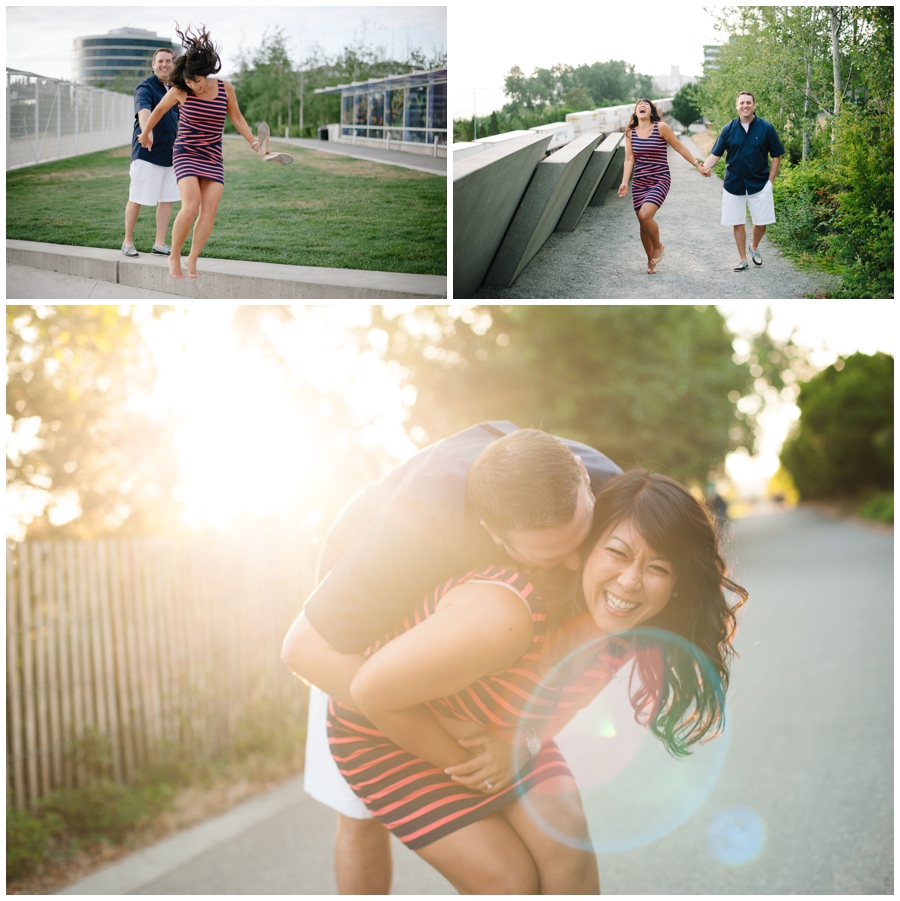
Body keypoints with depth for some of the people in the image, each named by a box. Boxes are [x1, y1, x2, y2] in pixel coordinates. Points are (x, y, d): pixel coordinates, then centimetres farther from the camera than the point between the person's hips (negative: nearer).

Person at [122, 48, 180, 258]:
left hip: (169, 155, 7)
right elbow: (143, 110, -32)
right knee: (137, 199, 0)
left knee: (167, 199, 6)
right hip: (146, 154, -7)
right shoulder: (145, 88, -11)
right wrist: (146, 131, -51)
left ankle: (160, 243, 13)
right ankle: (128, 241, 13)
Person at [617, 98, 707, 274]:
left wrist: (697, 164, 5)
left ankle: (658, 246, 5)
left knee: (645, 215, -23)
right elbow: (629, 159, 3)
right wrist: (624, 182, -8)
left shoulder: (661, 127, -6)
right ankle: (650, 259, 23)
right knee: (643, 222, 4)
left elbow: (679, 147, 2)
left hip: (659, 181, -4)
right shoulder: (630, 132, 4)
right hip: (639, 183, 4)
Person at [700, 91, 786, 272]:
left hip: (760, 184, -1)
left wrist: (770, 181, -3)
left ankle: (754, 248, 31)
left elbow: (776, 155, 2)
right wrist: (706, 166, -20)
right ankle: (743, 259, 17)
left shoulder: (766, 128, -4)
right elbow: (716, 153, 1)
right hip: (734, 184, 1)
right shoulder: (729, 129, 0)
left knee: (761, 223, 2)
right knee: (738, 223, 5)